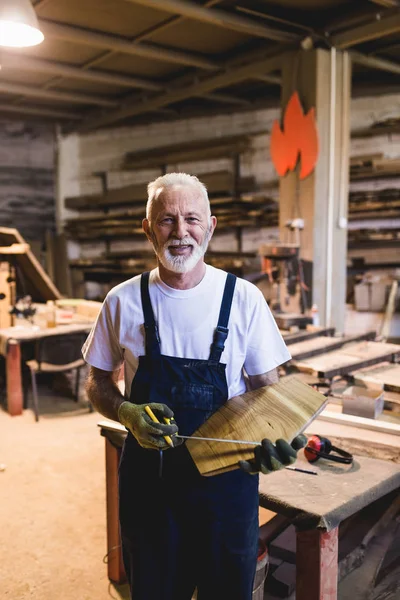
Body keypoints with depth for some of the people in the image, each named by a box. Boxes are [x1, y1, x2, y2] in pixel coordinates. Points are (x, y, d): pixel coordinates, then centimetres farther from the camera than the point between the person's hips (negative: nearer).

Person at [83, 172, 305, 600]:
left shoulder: (244, 298, -8)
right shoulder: (123, 301, -5)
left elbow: (267, 387, 0)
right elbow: (97, 384, 6)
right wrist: (127, 414, -15)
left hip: (228, 473, 0)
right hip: (147, 475, 1)